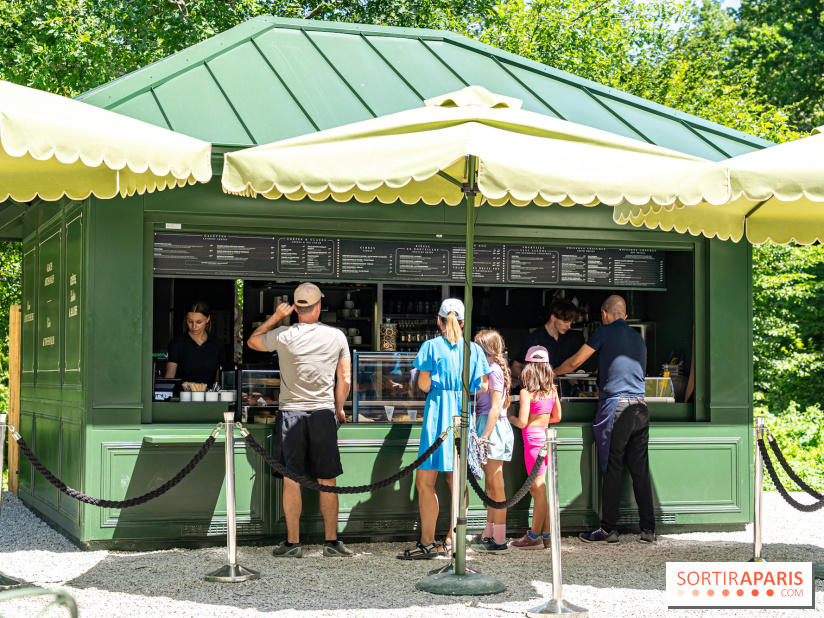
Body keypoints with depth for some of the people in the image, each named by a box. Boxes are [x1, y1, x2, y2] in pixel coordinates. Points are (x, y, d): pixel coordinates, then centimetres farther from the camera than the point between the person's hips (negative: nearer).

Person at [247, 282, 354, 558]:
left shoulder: (283, 336, -6)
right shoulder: (336, 337, -2)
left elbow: (252, 341, 14)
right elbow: (345, 380, 5)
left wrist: (276, 317, 16)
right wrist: (339, 408, 20)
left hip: (291, 412, -1)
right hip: (324, 413, 1)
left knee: (291, 480, 4)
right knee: (327, 481, 6)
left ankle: (292, 542, 7)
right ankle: (331, 541, 10)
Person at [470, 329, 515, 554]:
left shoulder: (493, 370, -13)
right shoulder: (491, 369, 15)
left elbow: (496, 407, -18)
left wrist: (485, 436, -20)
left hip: (492, 426, -10)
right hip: (487, 425, 10)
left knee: (495, 485, -7)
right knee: (490, 484, 14)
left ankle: (499, 540, -4)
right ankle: (489, 533, 22)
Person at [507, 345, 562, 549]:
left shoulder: (527, 392, -13)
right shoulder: (552, 390, 6)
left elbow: (522, 422, -17)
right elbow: (557, 416, 14)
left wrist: (512, 419, 3)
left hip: (533, 439, -7)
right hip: (546, 437, 7)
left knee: (538, 490, -3)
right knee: (536, 489, 14)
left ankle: (534, 537, 4)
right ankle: (545, 534, 17)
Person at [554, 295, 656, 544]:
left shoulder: (605, 331, 0)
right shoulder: (638, 337, 18)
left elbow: (574, 362, 1)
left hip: (615, 407, -5)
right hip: (640, 408, 5)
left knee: (612, 470, -1)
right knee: (640, 470, 7)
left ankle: (609, 529, 3)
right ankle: (648, 528, 7)